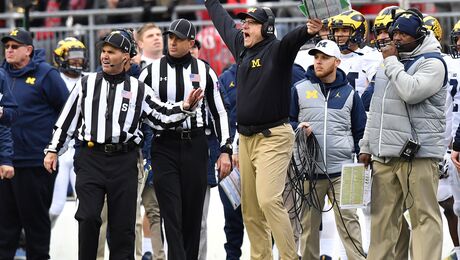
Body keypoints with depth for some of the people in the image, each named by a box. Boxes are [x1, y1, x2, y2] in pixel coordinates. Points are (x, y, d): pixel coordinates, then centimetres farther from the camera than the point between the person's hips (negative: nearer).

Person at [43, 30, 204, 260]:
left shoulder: (138, 89, 8)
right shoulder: (86, 84, 8)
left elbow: (163, 117, 10)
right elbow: (67, 119, 13)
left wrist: (184, 108, -6)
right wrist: (53, 150, 10)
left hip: (124, 162, 1)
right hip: (90, 158, -1)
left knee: (123, 223, 3)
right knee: (88, 216, -14)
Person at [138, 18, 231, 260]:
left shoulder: (204, 71, 5)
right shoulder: (152, 71, 3)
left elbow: (219, 112, 9)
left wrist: (225, 150, 3)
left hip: (195, 146, 1)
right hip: (164, 147, -1)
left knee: (193, 213, 4)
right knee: (171, 213, -8)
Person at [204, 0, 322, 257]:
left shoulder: (277, 50, -10)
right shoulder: (242, 47, 11)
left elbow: (292, 39, -33)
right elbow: (223, 22, 28)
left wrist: (307, 32, -54)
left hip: (273, 138, -8)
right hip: (246, 138, 8)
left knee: (269, 200, -21)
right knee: (250, 209, 9)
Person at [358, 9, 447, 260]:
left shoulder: (432, 62, -4)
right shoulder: (388, 64, 20)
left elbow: (411, 92, -22)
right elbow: (376, 109, 24)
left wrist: (392, 63, -10)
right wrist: (366, 146, 19)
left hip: (418, 153, -7)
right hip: (384, 154, 7)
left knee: (424, 215, -8)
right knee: (382, 216, 8)